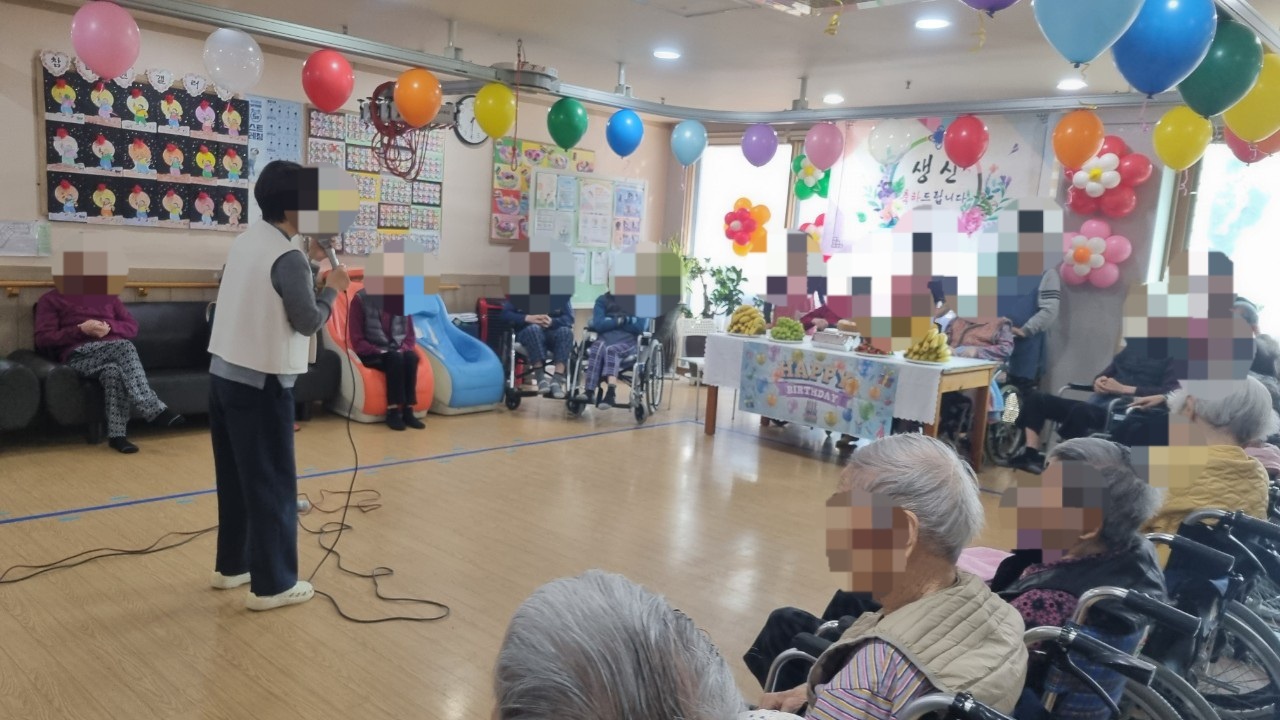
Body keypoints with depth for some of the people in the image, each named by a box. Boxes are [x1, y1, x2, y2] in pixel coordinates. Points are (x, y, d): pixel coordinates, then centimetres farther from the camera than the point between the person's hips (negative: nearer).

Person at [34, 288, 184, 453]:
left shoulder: (108, 295, 23)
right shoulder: (51, 299, 14)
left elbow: (132, 327, 16)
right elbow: (43, 339, 2)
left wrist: (109, 327, -6)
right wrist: (81, 330, -12)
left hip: (114, 353, 3)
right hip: (79, 356, -2)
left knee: (113, 371, -36)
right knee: (125, 347, -33)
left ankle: (117, 435, -36)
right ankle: (155, 410, -37)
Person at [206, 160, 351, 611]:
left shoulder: (246, 241, 9)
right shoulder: (288, 257, -16)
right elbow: (308, 322, -12)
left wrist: (313, 280, 16)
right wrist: (332, 290, 2)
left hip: (224, 374, 9)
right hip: (261, 383, -9)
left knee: (236, 476, 18)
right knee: (273, 483, 0)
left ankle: (231, 565, 30)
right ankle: (272, 584, 8)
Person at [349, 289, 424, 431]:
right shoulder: (360, 300, -7)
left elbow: (410, 336, 7)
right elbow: (357, 340, -7)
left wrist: (402, 349, -13)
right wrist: (379, 352, -20)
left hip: (398, 352, 3)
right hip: (371, 354, -3)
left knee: (411, 357, -30)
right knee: (395, 358, -34)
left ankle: (408, 410, -27)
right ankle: (393, 411, -29)